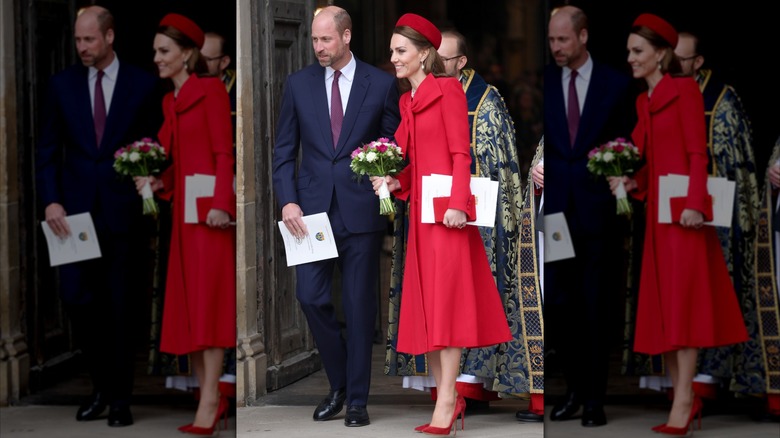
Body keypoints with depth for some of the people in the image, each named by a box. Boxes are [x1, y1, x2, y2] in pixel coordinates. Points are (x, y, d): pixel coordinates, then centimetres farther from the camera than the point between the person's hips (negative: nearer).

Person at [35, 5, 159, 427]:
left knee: (120, 306, 2)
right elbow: (47, 150, 6)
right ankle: (101, 385, 16)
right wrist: (51, 201, -5)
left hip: (121, 212, -2)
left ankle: (120, 398, 13)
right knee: (76, 299, -3)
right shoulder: (62, 84, 5)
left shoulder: (142, 84, 0)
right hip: (75, 210, 2)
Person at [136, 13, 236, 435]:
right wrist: (158, 182, 1)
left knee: (208, 301, -10)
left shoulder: (210, 89, -5)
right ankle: (211, 395, 14)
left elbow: (223, 153, -13)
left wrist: (220, 204, -21)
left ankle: (208, 404, -11)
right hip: (183, 209, 8)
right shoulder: (170, 100, 17)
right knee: (185, 305, 8)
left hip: (209, 207, -8)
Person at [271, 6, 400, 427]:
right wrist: (287, 201, -5)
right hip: (313, 209, 2)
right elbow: (284, 150, 7)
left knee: (360, 305, 2)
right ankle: (339, 384, 17)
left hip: (361, 210, -2)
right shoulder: (299, 84, 6)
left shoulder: (381, 84, 1)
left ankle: (357, 399, 12)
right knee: (311, 297, -5)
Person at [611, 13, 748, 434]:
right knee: (662, 305, 7)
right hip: (656, 209, 8)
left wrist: (695, 204, -21)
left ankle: (682, 402, -10)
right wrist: (632, 182, -2)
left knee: (682, 302, -9)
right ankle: (685, 396, 12)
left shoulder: (684, 89, -5)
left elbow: (698, 152, -12)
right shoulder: (644, 101, 16)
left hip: (683, 208, -8)